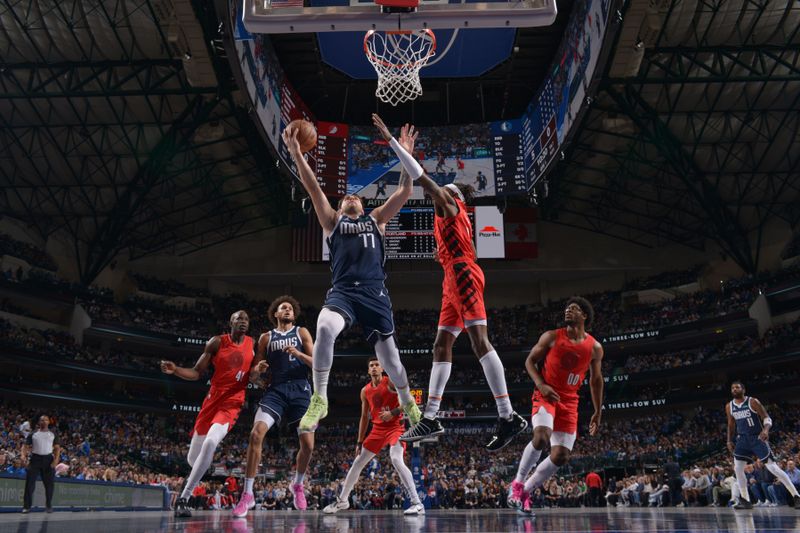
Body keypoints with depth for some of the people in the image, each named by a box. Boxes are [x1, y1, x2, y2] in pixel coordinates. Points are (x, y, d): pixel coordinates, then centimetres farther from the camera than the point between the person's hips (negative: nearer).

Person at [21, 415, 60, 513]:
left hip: (48, 459, 0)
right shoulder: (33, 434, 7)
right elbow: (26, 446, 6)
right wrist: (23, 455, -14)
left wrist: (56, 459, -9)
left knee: (49, 484, 2)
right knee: (29, 483, -4)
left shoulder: (53, 434, 8)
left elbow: (57, 448, 6)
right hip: (35, 458, 0)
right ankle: (26, 506, 2)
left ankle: (49, 506, 13)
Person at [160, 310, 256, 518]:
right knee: (193, 457, 8)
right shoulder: (217, 342, 0)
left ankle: (183, 499, -23)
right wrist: (175, 370, -17)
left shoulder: (253, 344, 4)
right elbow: (196, 373, 2)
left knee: (210, 442, -30)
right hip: (212, 400, 2)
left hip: (232, 403, -2)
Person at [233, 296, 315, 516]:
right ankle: (247, 494, -13)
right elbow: (253, 377, 11)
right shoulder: (266, 338, 13)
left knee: (308, 444, -6)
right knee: (256, 434, -22)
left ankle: (298, 485, 25)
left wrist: (298, 354, -16)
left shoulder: (302, 333, 11)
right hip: (276, 390, 0)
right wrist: (258, 369, -13)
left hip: (300, 389, 0)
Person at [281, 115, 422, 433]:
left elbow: (404, 192, 11)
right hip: (343, 291, -1)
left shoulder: (376, 219, 21)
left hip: (375, 293, 1)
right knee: (324, 329, -31)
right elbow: (313, 188, 7)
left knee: (388, 354, 5)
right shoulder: (333, 221, 19)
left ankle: (408, 403, 30)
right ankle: (319, 400, -19)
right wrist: (296, 154, -4)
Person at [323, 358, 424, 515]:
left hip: (395, 427, -6)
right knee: (358, 463, 8)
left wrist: (393, 413, -22)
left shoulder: (391, 382, -8)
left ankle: (417, 503, -28)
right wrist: (359, 441, 13)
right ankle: (342, 501, 25)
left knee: (396, 460, -29)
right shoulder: (365, 391, 9)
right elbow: (364, 417, 15)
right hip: (378, 429, 6)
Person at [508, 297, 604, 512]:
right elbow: (530, 361, 2)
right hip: (546, 396, -3)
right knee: (541, 438, -29)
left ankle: (526, 490, 16)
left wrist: (598, 412, 14)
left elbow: (596, 380, 14)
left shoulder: (595, 348, 3)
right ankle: (517, 482, -9)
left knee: (561, 457, -4)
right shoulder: (552, 337, -3)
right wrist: (540, 385, -15)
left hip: (569, 402, 3)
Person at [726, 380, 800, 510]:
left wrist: (766, 430, -32)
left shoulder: (753, 402, -11)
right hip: (743, 439, 5)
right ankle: (745, 501, 5)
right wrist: (729, 441, 10)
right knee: (737, 468, -5)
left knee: (773, 468, -9)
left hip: (758, 438, -5)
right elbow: (731, 425, 17)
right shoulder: (729, 407, 5)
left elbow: (767, 418, -12)